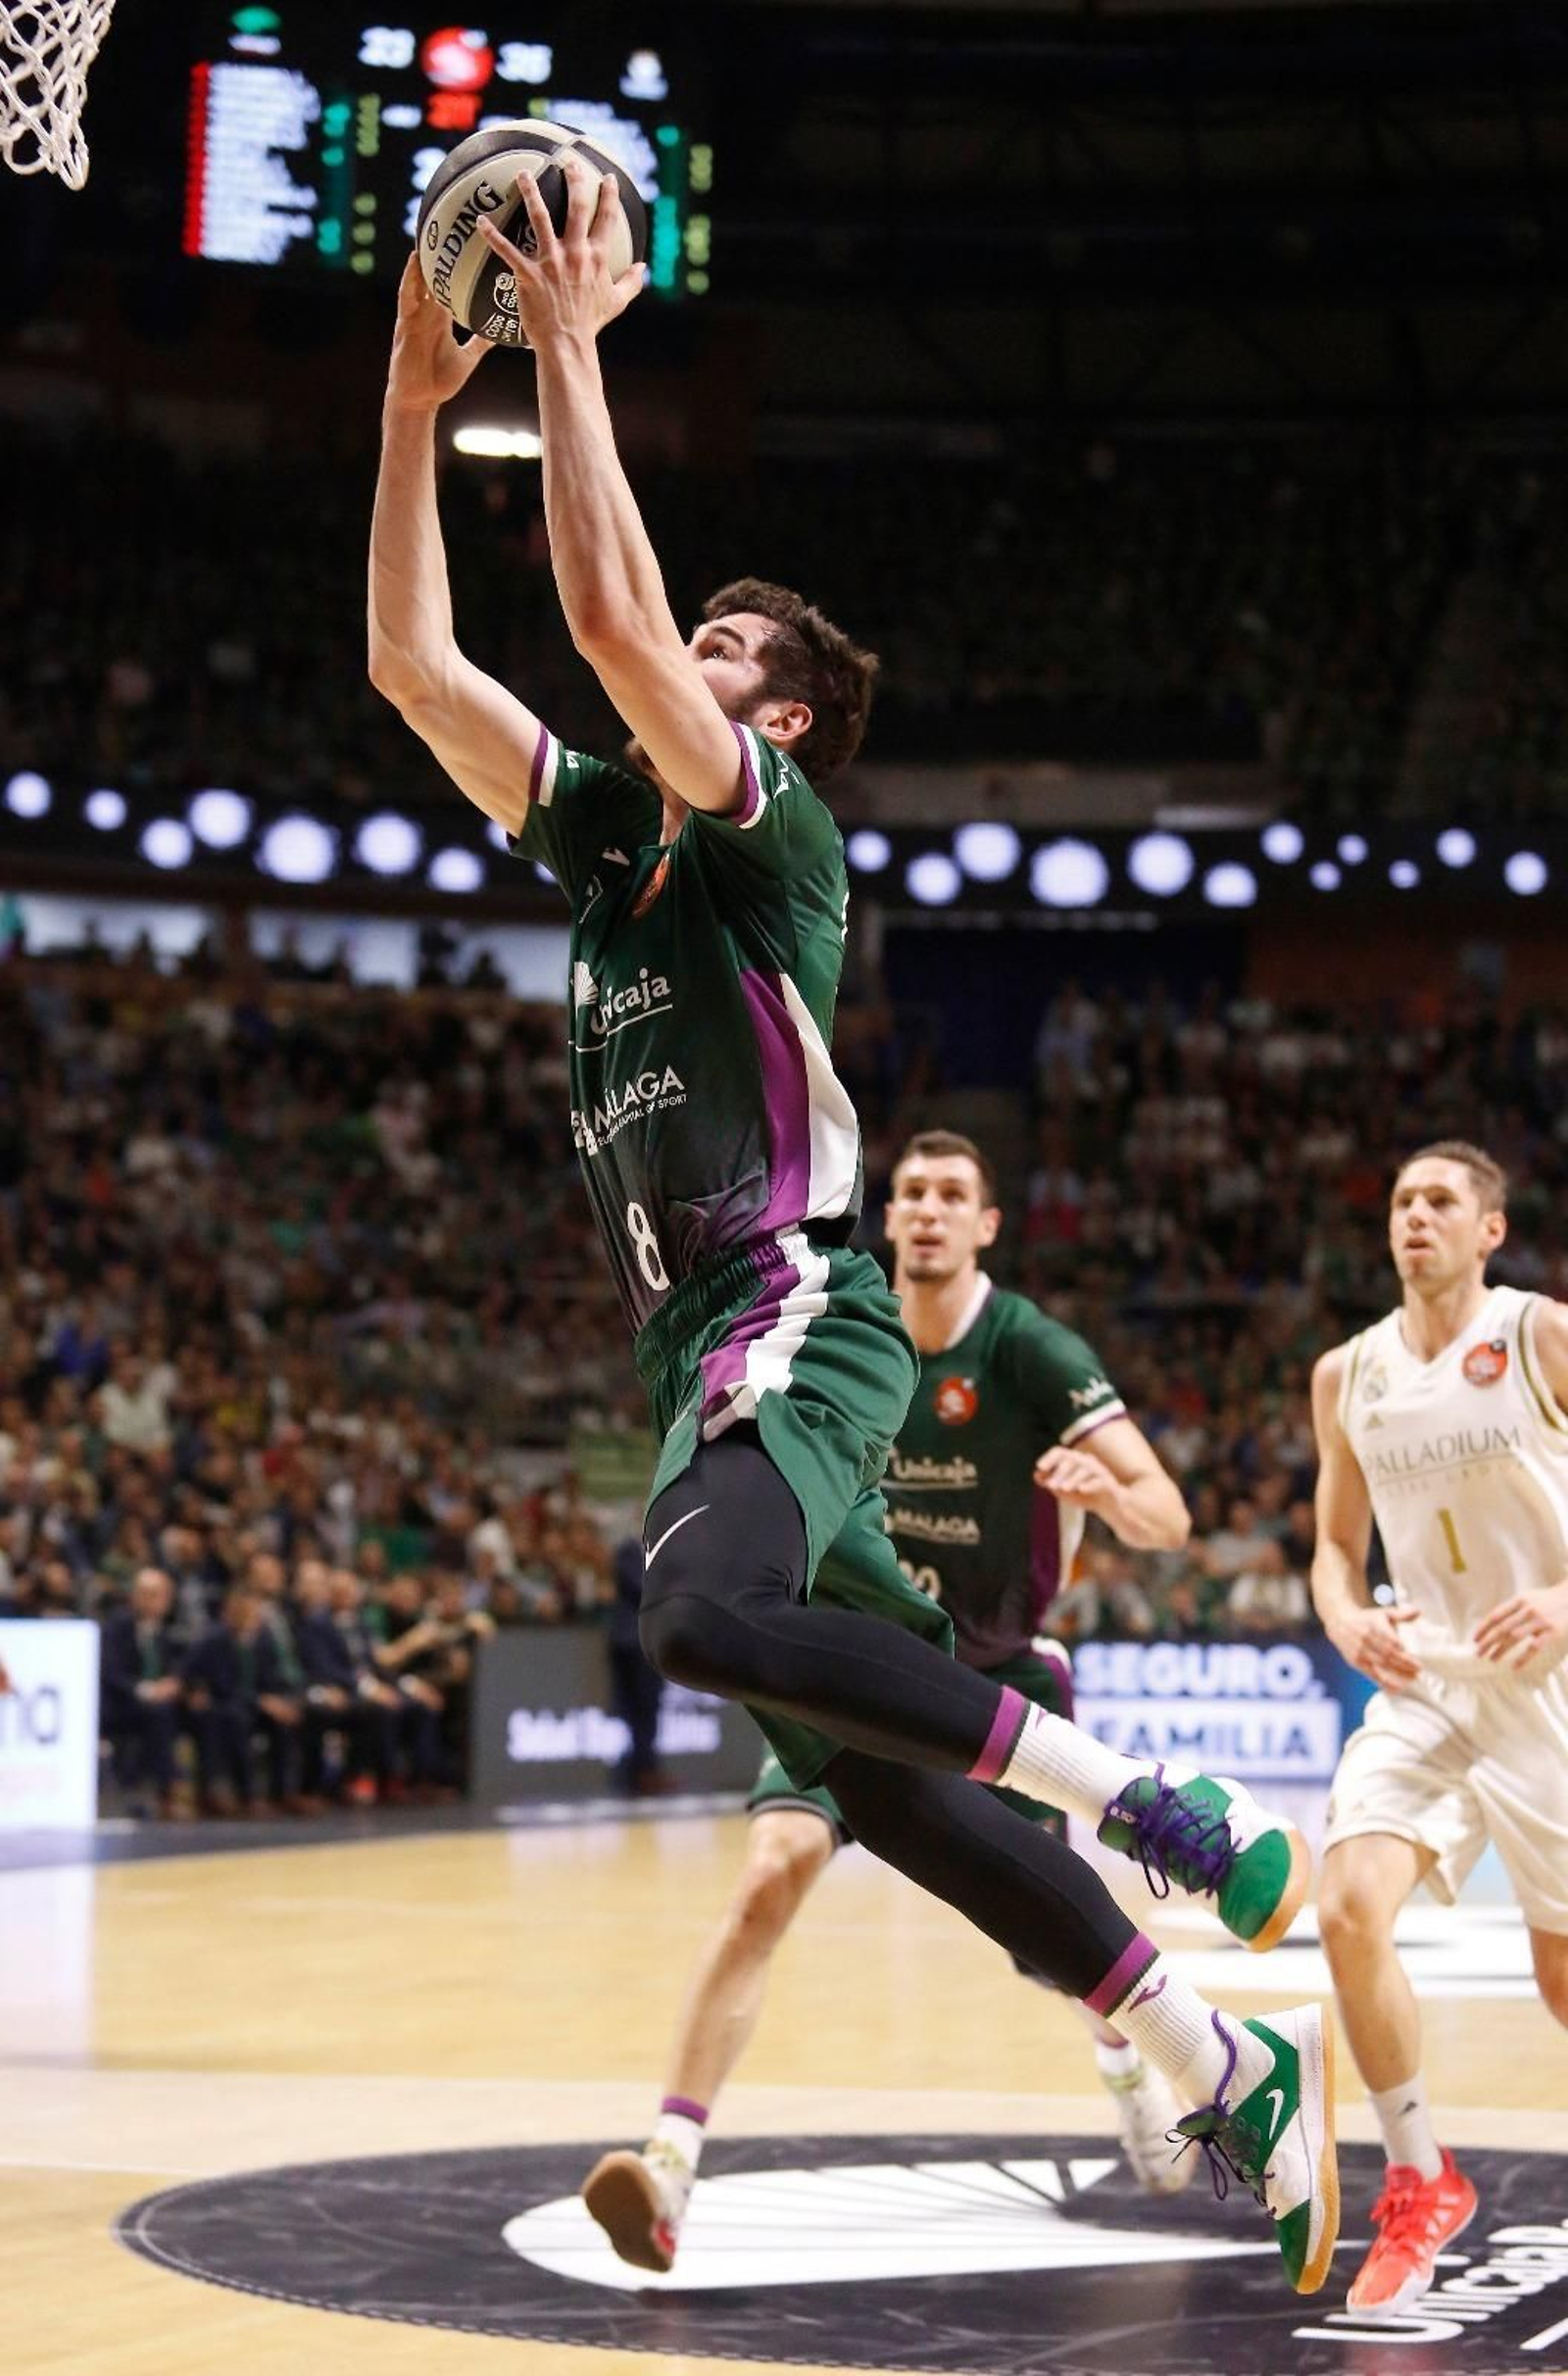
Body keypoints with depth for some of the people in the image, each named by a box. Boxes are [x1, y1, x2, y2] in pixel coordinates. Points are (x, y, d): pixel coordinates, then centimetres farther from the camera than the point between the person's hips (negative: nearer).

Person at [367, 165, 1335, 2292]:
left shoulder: (774, 823, -4)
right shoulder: (607, 828, 17)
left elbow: (609, 611, -19)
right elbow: (410, 656, 12)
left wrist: (571, 343, -13)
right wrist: (419, 398, 6)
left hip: (799, 1318, -8)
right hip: (703, 1341, 8)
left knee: (708, 1617, -36)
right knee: (878, 1775, 5)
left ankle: (1137, 1798, -22)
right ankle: (1232, 2075, 13)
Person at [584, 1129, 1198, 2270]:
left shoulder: (1029, 1350, -17)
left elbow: (1169, 1519, -24)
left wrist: (1109, 1493, -45)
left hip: (997, 1674, -1)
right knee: (770, 1878, -22)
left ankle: (1132, 2071, 49)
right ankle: (671, 2167, -27)